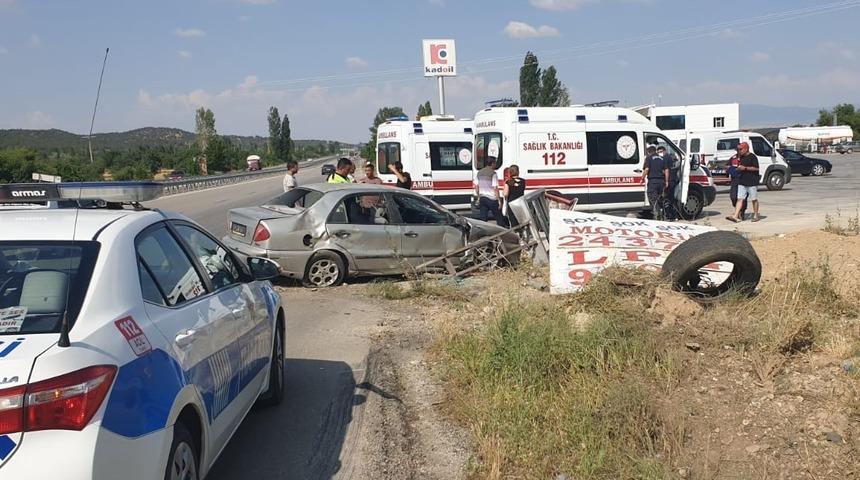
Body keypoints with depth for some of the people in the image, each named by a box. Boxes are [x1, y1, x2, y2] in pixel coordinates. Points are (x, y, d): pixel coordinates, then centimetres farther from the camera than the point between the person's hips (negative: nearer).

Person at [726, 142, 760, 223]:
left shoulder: (752, 157, -9)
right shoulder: (741, 158, 14)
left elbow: (756, 168, -16)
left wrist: (745, 168, -18)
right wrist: (738, 168, 7)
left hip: (752, 182, -7)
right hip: (742, 182, 7)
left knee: (754, 199, 5)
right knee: (740, 199, -2)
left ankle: (756, 215, 16)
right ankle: (736, 216, -9)